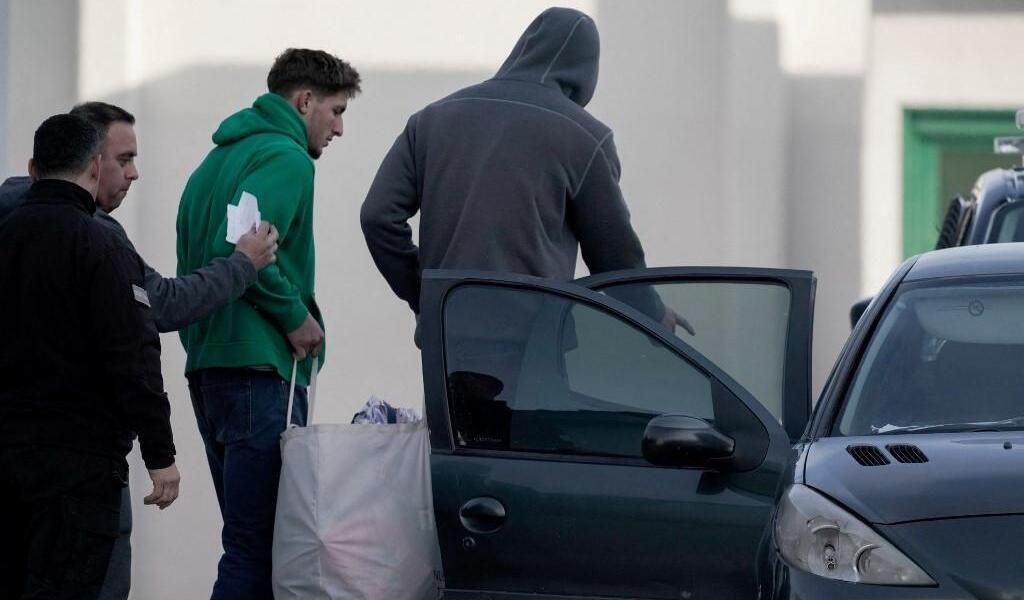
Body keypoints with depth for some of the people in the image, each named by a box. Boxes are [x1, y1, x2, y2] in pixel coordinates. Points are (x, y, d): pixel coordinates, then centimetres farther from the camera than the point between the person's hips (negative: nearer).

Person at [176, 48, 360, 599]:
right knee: (258, 547, -12)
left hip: (205, 367, 10)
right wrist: (296, 315, -12)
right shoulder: (286, 158, -9)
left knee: (248, 538, 14)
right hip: (260, 367, -10)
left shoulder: (220, 158, 22)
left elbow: (195, 259, 21)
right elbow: (239, 248, -23)